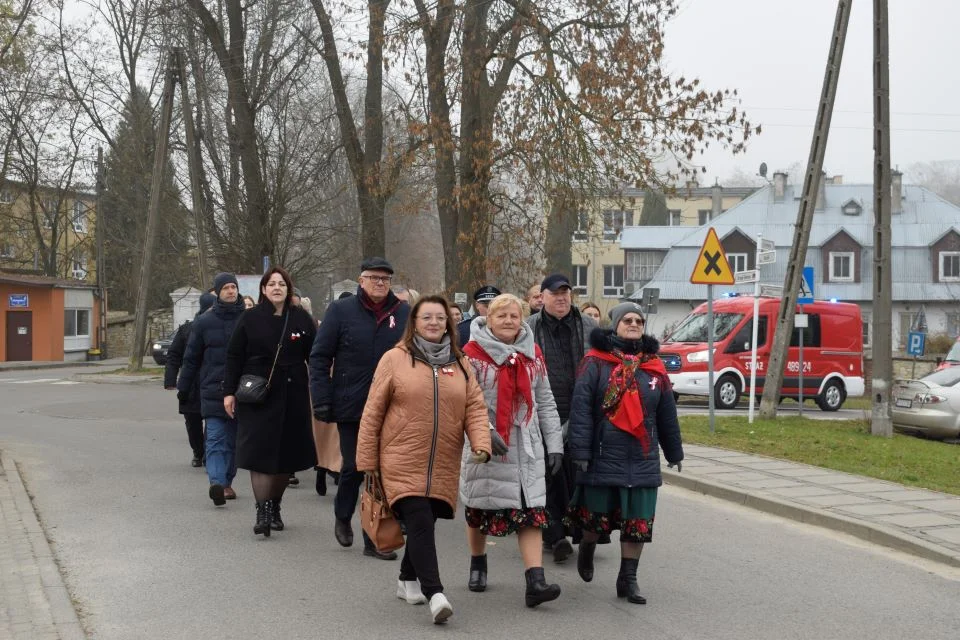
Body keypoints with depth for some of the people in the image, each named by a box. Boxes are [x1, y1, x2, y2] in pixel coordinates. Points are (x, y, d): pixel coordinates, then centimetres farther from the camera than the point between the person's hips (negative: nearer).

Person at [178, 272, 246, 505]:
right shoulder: (204, 322, 4)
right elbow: (191, 357, 9)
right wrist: (183, 388, 9)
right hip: (213, 391, -1)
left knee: (233, 440, 10)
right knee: (216, 439, -10)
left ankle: (226, 482, 21)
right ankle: (217, 482, -22)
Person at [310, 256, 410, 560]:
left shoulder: (404, 314, 5)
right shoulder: (341, 311, -1)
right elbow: (320, 357, -1)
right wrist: (321, 399, -8)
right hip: (351, 407, -1)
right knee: (353, 467, 6)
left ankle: (375, 540, 11)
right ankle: (343, 518, 35)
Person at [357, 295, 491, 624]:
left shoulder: (460, 364, 10)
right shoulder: (395, 359, -1)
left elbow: (475, 409, 4)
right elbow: (372, 413, 0)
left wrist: (481, 444, -14)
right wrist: (367, 462, -1)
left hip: (443, 468, 4)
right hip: (402, 465, -4)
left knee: (424, 524, 13)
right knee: (420, 524, -16)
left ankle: (408, 579, 34)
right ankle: (434, 594, -20)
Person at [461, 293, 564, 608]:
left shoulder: (533, 354, 11)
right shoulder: (473, 354, -5)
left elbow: (545, 402, 13)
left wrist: (554, 443, 9)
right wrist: (485, 432, -24)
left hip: (526, 446, 3)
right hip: (486, 446, -3)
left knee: (531, 511, -7)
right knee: (480, 509, 8)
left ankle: (535, 581, -13)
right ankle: (477, 565, 33)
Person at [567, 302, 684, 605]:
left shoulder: (654, 366, 9)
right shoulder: (596, 363, -4)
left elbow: (667, 413, 16)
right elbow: (581, 408, -9)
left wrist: (674, 452, 21)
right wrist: (580, 451, -15)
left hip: (643, 461, 4)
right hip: (604, 457, -3)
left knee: (638, 521, 3)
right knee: (597, 516, 7)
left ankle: (628, 579, 14)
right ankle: (587, 547, 39)